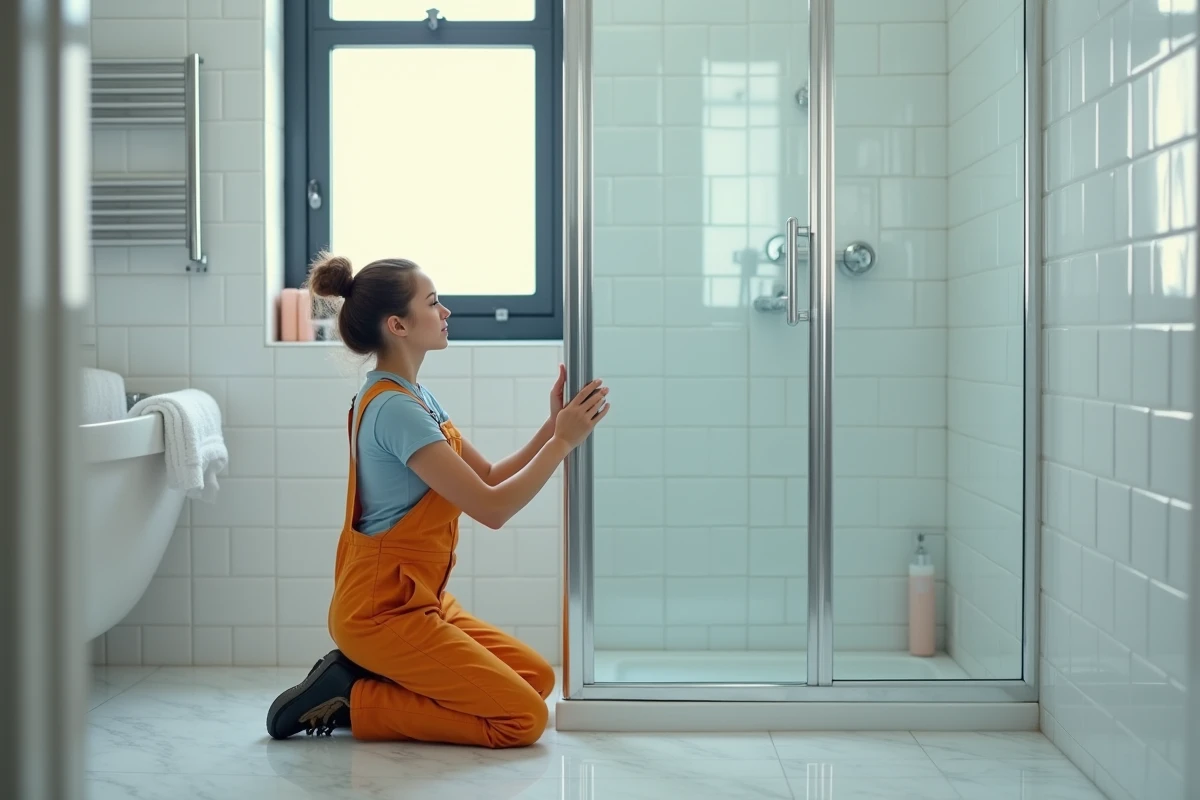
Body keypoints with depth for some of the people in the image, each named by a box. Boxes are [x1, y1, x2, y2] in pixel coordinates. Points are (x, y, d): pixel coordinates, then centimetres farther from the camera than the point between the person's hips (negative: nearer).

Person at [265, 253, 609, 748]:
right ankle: (351, 702, -4)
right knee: (524, 719, -9)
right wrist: (563, 441, -15)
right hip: (383, 612, -10)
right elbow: (492, 508, -22)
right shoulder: (394, 409, -21)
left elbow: (489, 479, 10)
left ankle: (366, 677, 10)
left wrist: (552, 427, -1)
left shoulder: (415, 398, 11)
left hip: (419, 601, 10)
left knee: (537, 677, 12)